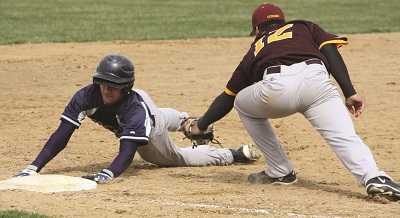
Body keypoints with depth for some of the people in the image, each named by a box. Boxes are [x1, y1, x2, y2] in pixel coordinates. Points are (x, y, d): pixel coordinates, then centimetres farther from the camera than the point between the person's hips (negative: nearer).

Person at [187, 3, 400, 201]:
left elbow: (227, 97, 40)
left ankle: (280, 172, 26)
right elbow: (330, 52, 16)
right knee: (344, 137, -4)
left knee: (243, 104, 30)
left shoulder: (256, 49, 37)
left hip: (277, 88, 0)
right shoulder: (305, 27, 37)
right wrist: (350, 93, 10)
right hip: (317, 80, 0)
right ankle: (374, 178, -35)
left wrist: (200, 126, 53)